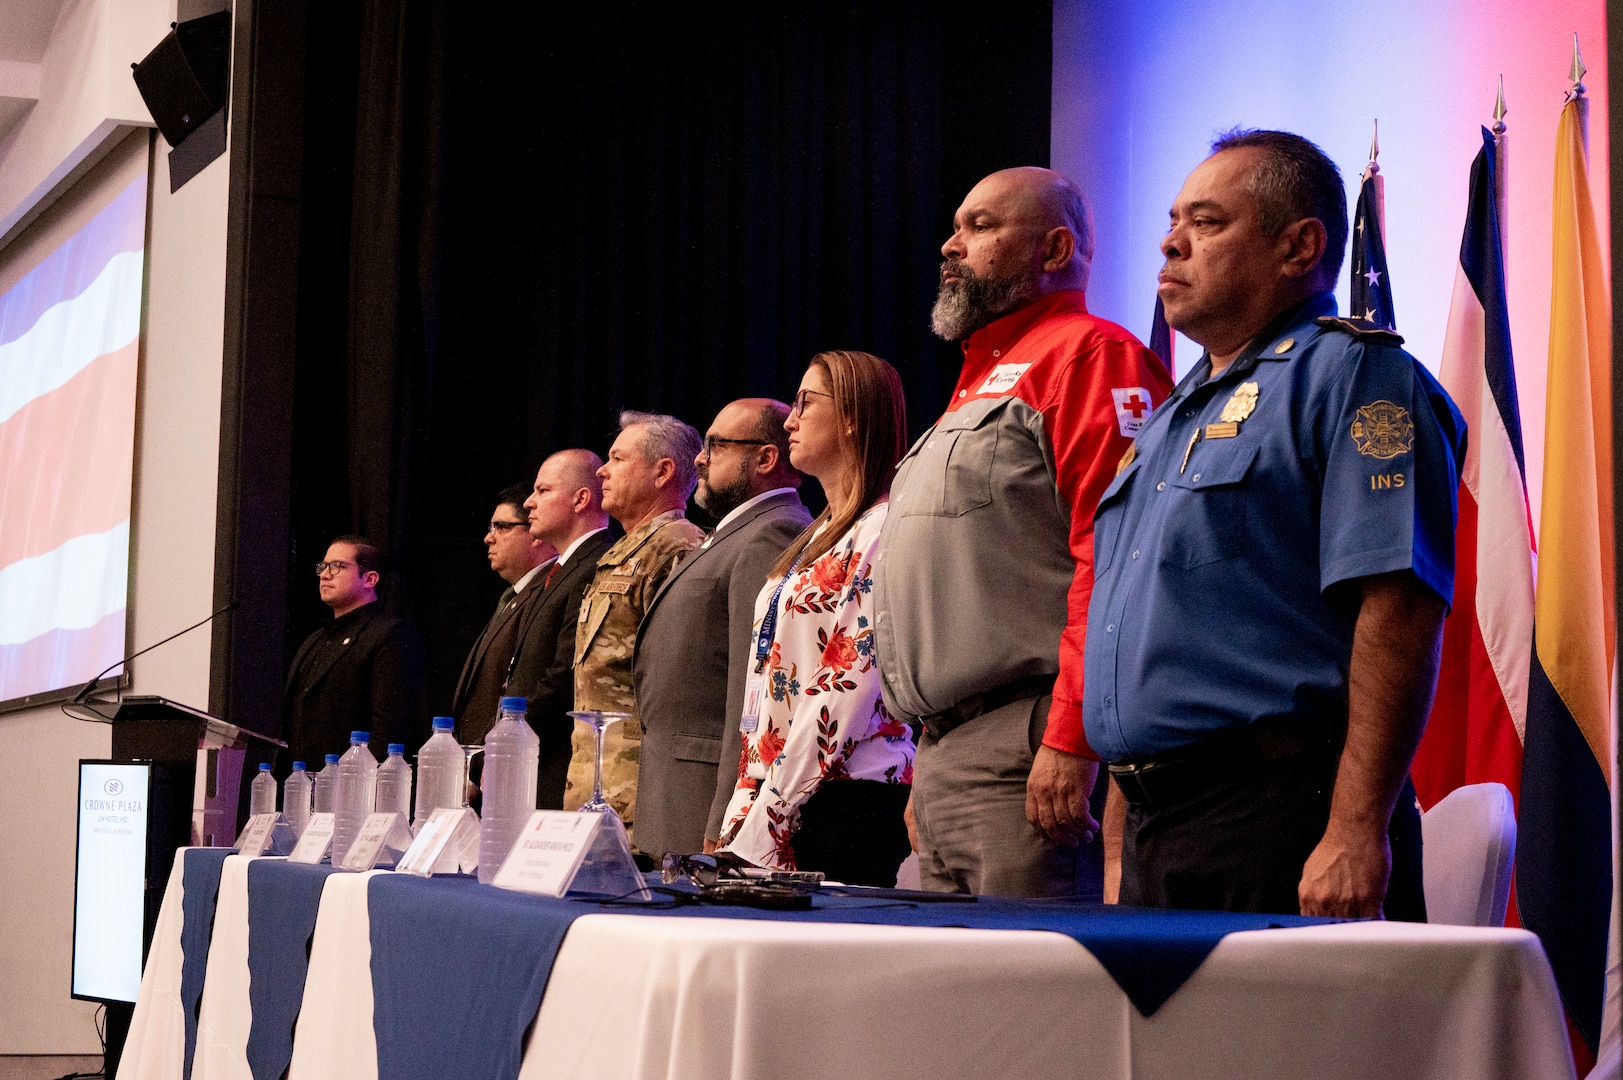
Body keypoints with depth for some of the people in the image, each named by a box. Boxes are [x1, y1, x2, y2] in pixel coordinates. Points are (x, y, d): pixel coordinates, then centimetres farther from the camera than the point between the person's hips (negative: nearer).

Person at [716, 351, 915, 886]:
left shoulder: (884, 531, -10)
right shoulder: (821, 537, 20)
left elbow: (846, 691, -16)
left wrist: (759, 828, -15)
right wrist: (740, 817, 8)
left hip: (848, 803, -8)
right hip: (785, 804, 8)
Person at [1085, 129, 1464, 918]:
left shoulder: (1352, 377, -6)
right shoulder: (1175, 416, 22)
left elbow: (1398, 611, -17)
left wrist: (1356, 833, -24)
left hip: (1280, 823, -8)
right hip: (1155, 823, 9)